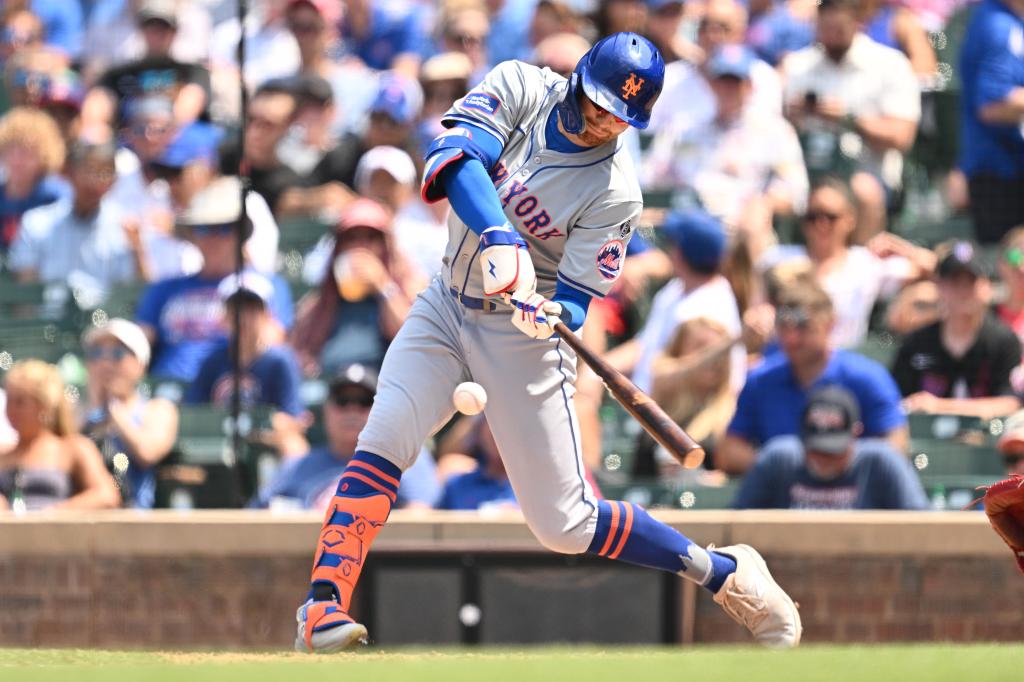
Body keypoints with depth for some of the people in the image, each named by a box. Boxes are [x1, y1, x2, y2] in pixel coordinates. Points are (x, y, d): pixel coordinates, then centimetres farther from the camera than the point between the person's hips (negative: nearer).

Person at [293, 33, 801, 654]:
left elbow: (577, 299, -17)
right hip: (448, 308, 3)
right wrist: (498, 238, -43)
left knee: (564, 524, -3)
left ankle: (729, 575, 15)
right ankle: (324, 608, -22)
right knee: (384, 439, -21)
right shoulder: (520, 89, -10)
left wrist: (549, 316, -41)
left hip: (523, 340, -3)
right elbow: (457, 156, -28)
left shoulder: (615, 193, -17)